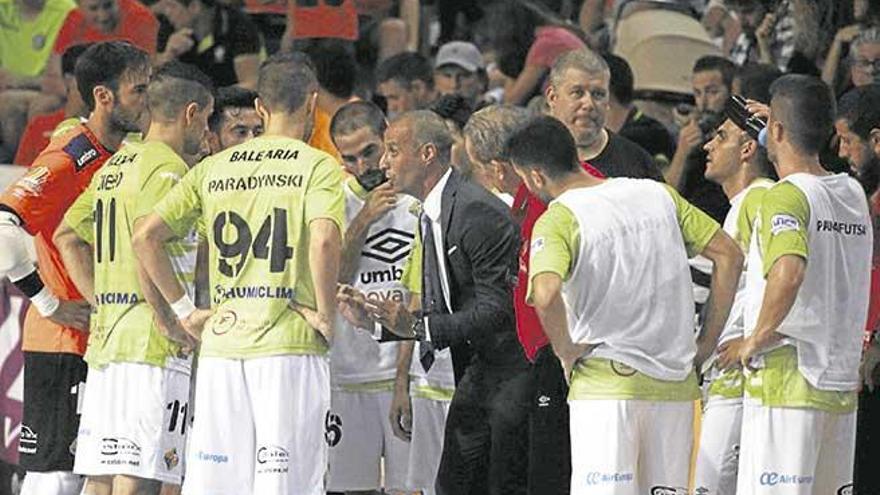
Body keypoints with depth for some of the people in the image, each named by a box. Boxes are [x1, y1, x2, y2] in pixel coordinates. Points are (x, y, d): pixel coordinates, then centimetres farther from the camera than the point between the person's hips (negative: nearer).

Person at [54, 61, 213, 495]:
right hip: (153, 346, -9)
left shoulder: (113, 166, 18)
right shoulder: (167, 168, -9)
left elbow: (67, 237, 23)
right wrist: (169, 322, -18)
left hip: (105, 340, 9)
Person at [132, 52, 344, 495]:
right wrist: (326, 315, -8)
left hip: (220, 343, 4)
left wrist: (184, 310, 12)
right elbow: (323, 241, -21)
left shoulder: (214, 168, 12)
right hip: (290, 347, -4)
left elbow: (145, 237, 9)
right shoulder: (318, 167, -3)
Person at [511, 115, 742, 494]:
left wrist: (566, 354, -9)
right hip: (676, 384, 6)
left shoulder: (557, 220, -8)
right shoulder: (658, 195, 9)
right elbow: (728, 254, 10)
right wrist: (707, 342, 12)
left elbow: (546, 294, -27)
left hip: (606, 382, -6)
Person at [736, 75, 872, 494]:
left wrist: (758, 337, -17)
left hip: (786, 385, -7)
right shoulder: (854, 194, 11)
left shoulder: (785, 196, -12)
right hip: (841, 385, 7)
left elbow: (789, 271, -30)